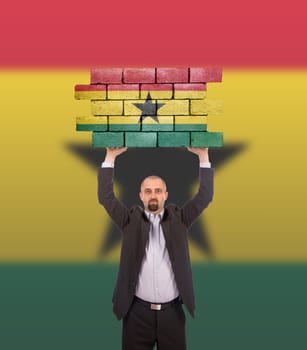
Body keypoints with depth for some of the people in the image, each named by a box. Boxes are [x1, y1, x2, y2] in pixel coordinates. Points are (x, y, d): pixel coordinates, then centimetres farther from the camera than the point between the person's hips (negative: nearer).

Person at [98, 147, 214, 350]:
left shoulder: (178, 218, 4)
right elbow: (106, 197, -5)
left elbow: (205, 196, -2)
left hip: (172, 310, 1)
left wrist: (203, 156, -8)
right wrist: (111, 157, -9)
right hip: (138, 310, 0)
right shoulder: (131, 219, 2)